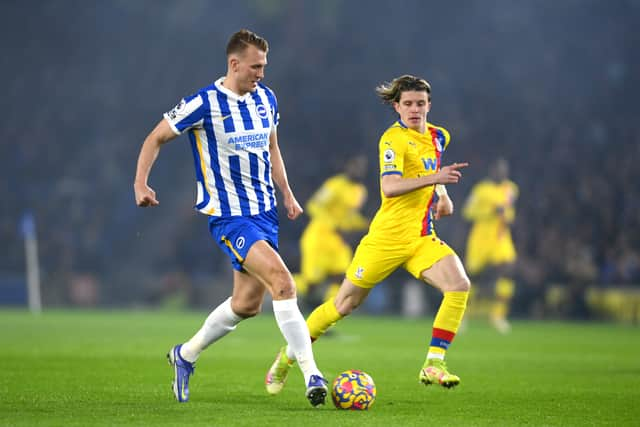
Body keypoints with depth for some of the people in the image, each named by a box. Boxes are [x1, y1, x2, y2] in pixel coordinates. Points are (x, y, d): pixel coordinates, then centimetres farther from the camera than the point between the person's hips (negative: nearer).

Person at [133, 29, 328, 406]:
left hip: (264, 211, 7)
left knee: (247, 304, 11)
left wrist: (287, 194, 15)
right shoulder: (204, 103, -13)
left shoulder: (266, 98, 6)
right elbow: (156, 139, -3)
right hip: (228, 215, -7)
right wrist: (141, 183, -14)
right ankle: (311, 374, -23)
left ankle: (186, 355, 34)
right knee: (282, 281, -23)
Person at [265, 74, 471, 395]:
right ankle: (288, 356, 24)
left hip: (422, 239, 6)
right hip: (387, 237, -6)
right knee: (345, 303, 4)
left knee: (459, 285, -20)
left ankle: (433, 365, -17)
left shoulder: (438, 137, 11)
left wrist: (443, 195, 13)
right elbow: (389, 187, -29)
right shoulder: (393, 138, -13)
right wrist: (434, 178, -37)